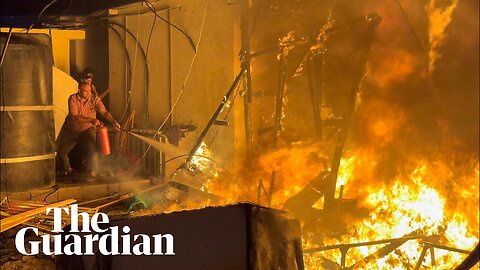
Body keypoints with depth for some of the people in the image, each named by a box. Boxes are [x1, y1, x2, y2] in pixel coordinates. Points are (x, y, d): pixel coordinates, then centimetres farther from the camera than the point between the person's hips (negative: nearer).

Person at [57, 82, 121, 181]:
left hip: (88, 129, -1)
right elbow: (75, 117, -31)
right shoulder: (73, 99, -22)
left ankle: (92, 175, -14)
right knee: (61, 152, 9)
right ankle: (67, 170, 38)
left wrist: (114, 121, -43)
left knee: (92, 150, -25)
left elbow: (104, 112, -24)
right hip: (72, 130, 1)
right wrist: (91, 120, -43)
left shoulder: (94, 98, -17)